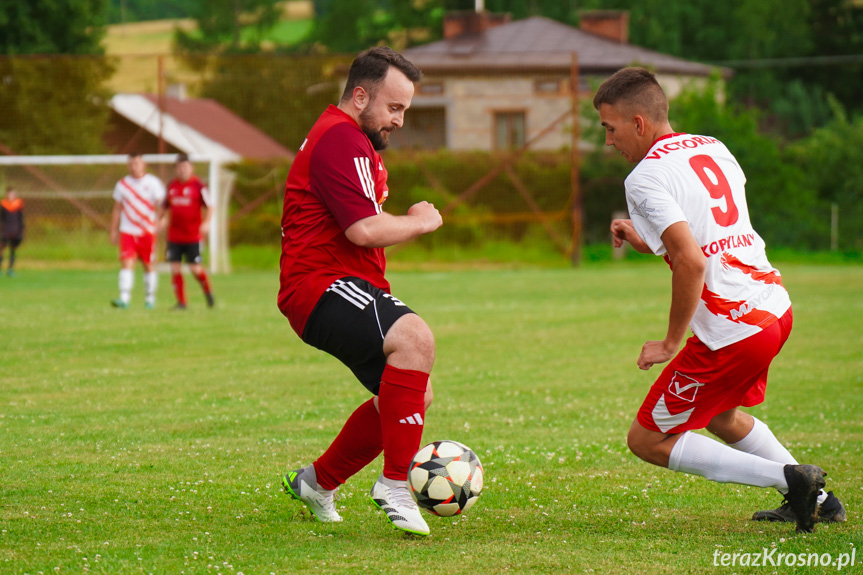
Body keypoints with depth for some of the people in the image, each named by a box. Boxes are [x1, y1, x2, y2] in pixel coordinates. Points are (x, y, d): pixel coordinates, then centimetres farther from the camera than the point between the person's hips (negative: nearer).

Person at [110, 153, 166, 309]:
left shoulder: (153, 183, 0)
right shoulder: (122, 184, 8)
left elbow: (160, 205, -4)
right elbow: (117, 209, 14)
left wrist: (156, 221, -20)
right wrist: (114, 231, 11)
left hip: (147, 232, -1)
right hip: (127, 231, 1)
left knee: (149, 265, 6)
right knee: (126, 263, -12)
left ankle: (150, 299, 19)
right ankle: (124, 298, -20)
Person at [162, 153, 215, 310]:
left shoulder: (198, 185, -4)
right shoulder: (171, 185, 10)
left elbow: (209, 207, -7)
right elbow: (166, 207, 22)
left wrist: (206, 223, -22)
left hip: (193, 236, -4)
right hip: (174, 236, 4)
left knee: (195, 268, -5)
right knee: (175, 269, -3)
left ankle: (208, 291, 24)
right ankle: (181, 301, 4)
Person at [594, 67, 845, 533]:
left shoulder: (645, 177, -13)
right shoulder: (713, 149, 13)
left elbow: (692, 262, -24)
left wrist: (670, 343, -13)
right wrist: (646, 242, 21)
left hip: (731, 328, -9)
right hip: (775, 305, 9)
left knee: (647, 440, 4)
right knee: (719, 414, 34)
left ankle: (788, 478, -5)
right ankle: (817, 500, 30)